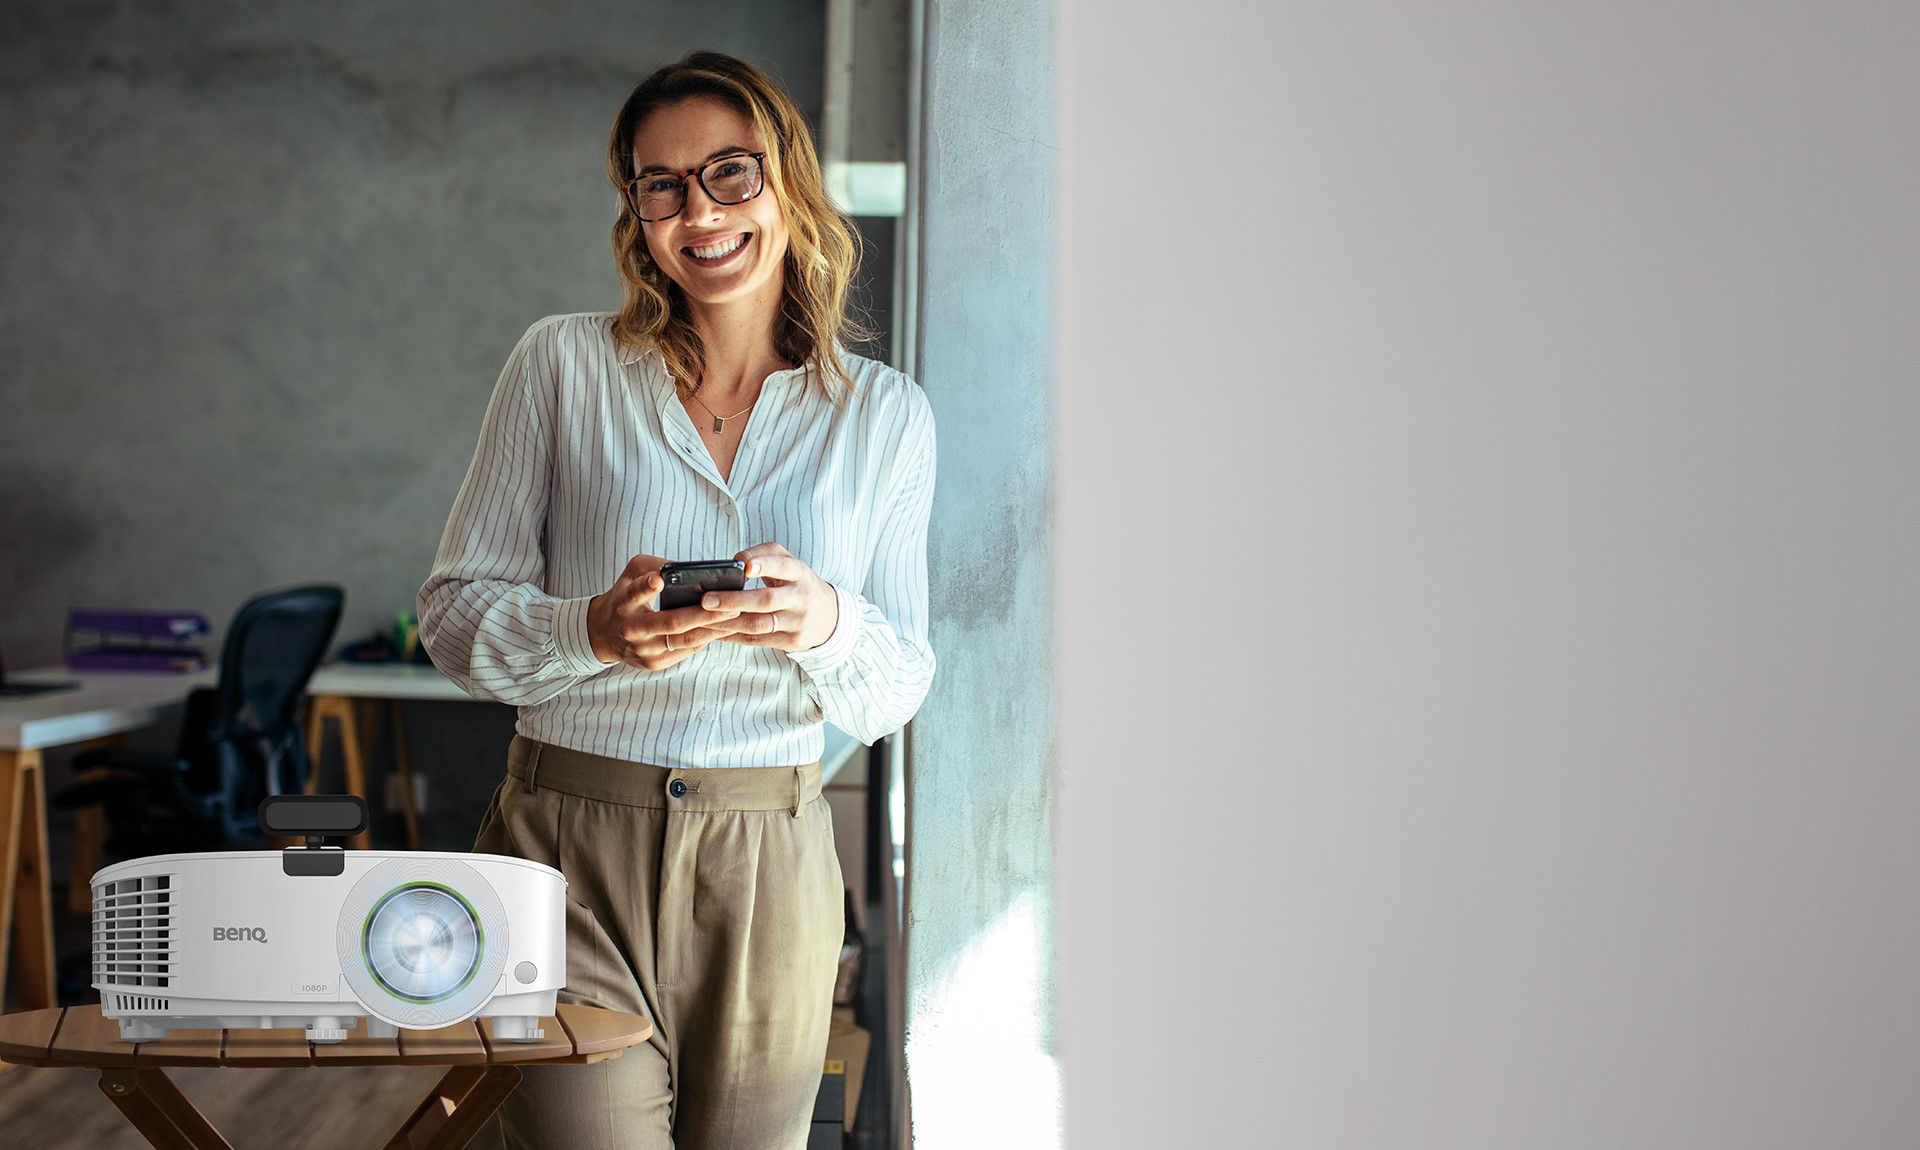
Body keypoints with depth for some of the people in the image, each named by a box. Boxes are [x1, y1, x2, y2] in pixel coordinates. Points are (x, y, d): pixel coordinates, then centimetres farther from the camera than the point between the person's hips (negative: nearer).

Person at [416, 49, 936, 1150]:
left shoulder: (887, 415, 5)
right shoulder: (564, 364, 0)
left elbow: (898, 691, 7)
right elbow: (456, 614, 2)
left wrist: (826, 625, -16)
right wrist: (597, 632, -18)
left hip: (771, 869, 2)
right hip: (571, 852, -2)